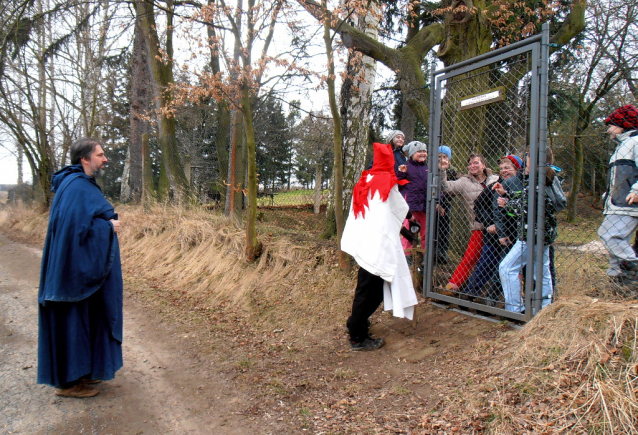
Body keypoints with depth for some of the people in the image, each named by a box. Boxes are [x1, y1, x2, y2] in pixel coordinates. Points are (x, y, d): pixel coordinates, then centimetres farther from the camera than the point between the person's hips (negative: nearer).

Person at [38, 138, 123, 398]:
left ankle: (80, 371, 29)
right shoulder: (76, 187, -18)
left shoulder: (81, 184, 14)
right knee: (73, 322, -1)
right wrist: (108, 227, -14)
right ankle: (68, 382, 10)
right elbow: (76, 226, -25)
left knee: (84, 321, 17)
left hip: (82, 267, 11)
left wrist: (108, 224, 5)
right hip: (77, 268, -11)